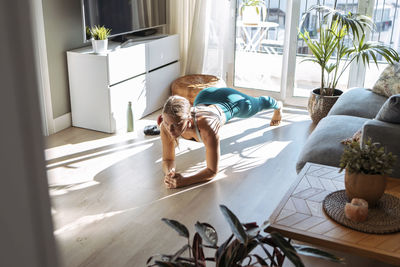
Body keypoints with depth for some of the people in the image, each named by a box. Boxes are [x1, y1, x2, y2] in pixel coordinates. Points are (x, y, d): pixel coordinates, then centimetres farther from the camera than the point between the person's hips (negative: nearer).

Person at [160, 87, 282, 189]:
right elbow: (168, 159, -26)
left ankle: (277, 105, 69)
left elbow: (212, 171, -41)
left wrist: (183, 181, -55)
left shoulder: (207, 128, -51)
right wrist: (169, 173, -48)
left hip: (230, 101, -3)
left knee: (259, 103, 34)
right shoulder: (167, 126, -38)